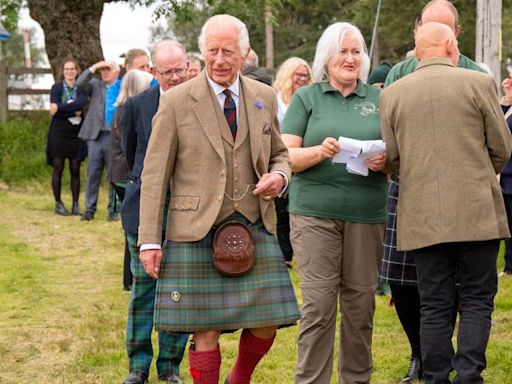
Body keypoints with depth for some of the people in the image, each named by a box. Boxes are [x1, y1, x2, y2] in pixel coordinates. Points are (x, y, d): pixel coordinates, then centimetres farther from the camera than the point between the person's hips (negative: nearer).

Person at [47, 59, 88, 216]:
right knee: (58, 168, 1)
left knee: (75, 170, 2)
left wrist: (60, 107, -21)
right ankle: (58, 204, 7)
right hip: (59, 133, -1)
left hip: (76, 134, 1)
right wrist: (74, 113, -15)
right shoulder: (56, 88, 4)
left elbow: (81, 103, -15)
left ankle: (75, 204, 7)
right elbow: (54, 110, -9)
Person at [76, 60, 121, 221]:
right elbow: (79, 83, -5)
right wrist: (95, 67, -6)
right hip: (95, 135, 2)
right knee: (93, 173, 4)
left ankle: (113, 209, 11)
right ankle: (90, 209, 10)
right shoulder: (96, 85, 11)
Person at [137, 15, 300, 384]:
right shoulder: (176, 101, -2)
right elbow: (154, 174, -2)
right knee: (206, 330, -1)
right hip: (197, 230, -3)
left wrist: (279, 177, -4)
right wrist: (150, 240, -7)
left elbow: (280, 154, 22)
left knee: (266, 324, 3)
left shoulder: (264, 98, 9)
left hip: (255, 227, 3)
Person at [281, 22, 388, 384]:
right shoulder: (306, 97, 7)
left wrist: (385, 161, -9)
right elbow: (287, 156, 0)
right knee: (319, 302, -6)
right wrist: (319, 151, -18)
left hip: (367, 213, 2)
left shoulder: (378, 99, 13)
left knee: (361, 301, 5)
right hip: (315, 211, -2)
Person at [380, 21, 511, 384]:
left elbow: (391, 158, 6)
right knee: (477, 299, 7)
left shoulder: (392, 94, 3)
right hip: (477, 213, -2)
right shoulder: (479, 83, -3)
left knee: (435, 306, 8)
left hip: (421, 216, 2)